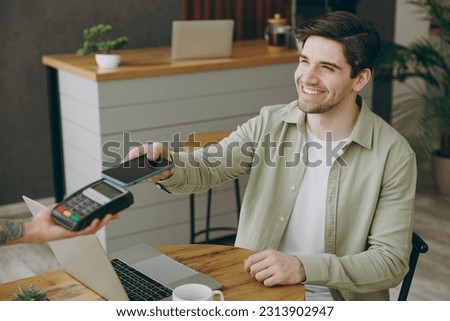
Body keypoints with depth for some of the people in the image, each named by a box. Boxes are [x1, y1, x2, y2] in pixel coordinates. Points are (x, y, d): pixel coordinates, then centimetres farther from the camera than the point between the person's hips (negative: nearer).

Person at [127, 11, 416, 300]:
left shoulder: (394, 155, -11)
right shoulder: (270, 125, -1)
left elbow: (392, 261, -12)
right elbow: (205, 169, -9)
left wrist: (304, 268, -26)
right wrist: (168, 169, -34)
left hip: (339, 301, -2)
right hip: (259, 288, 3)